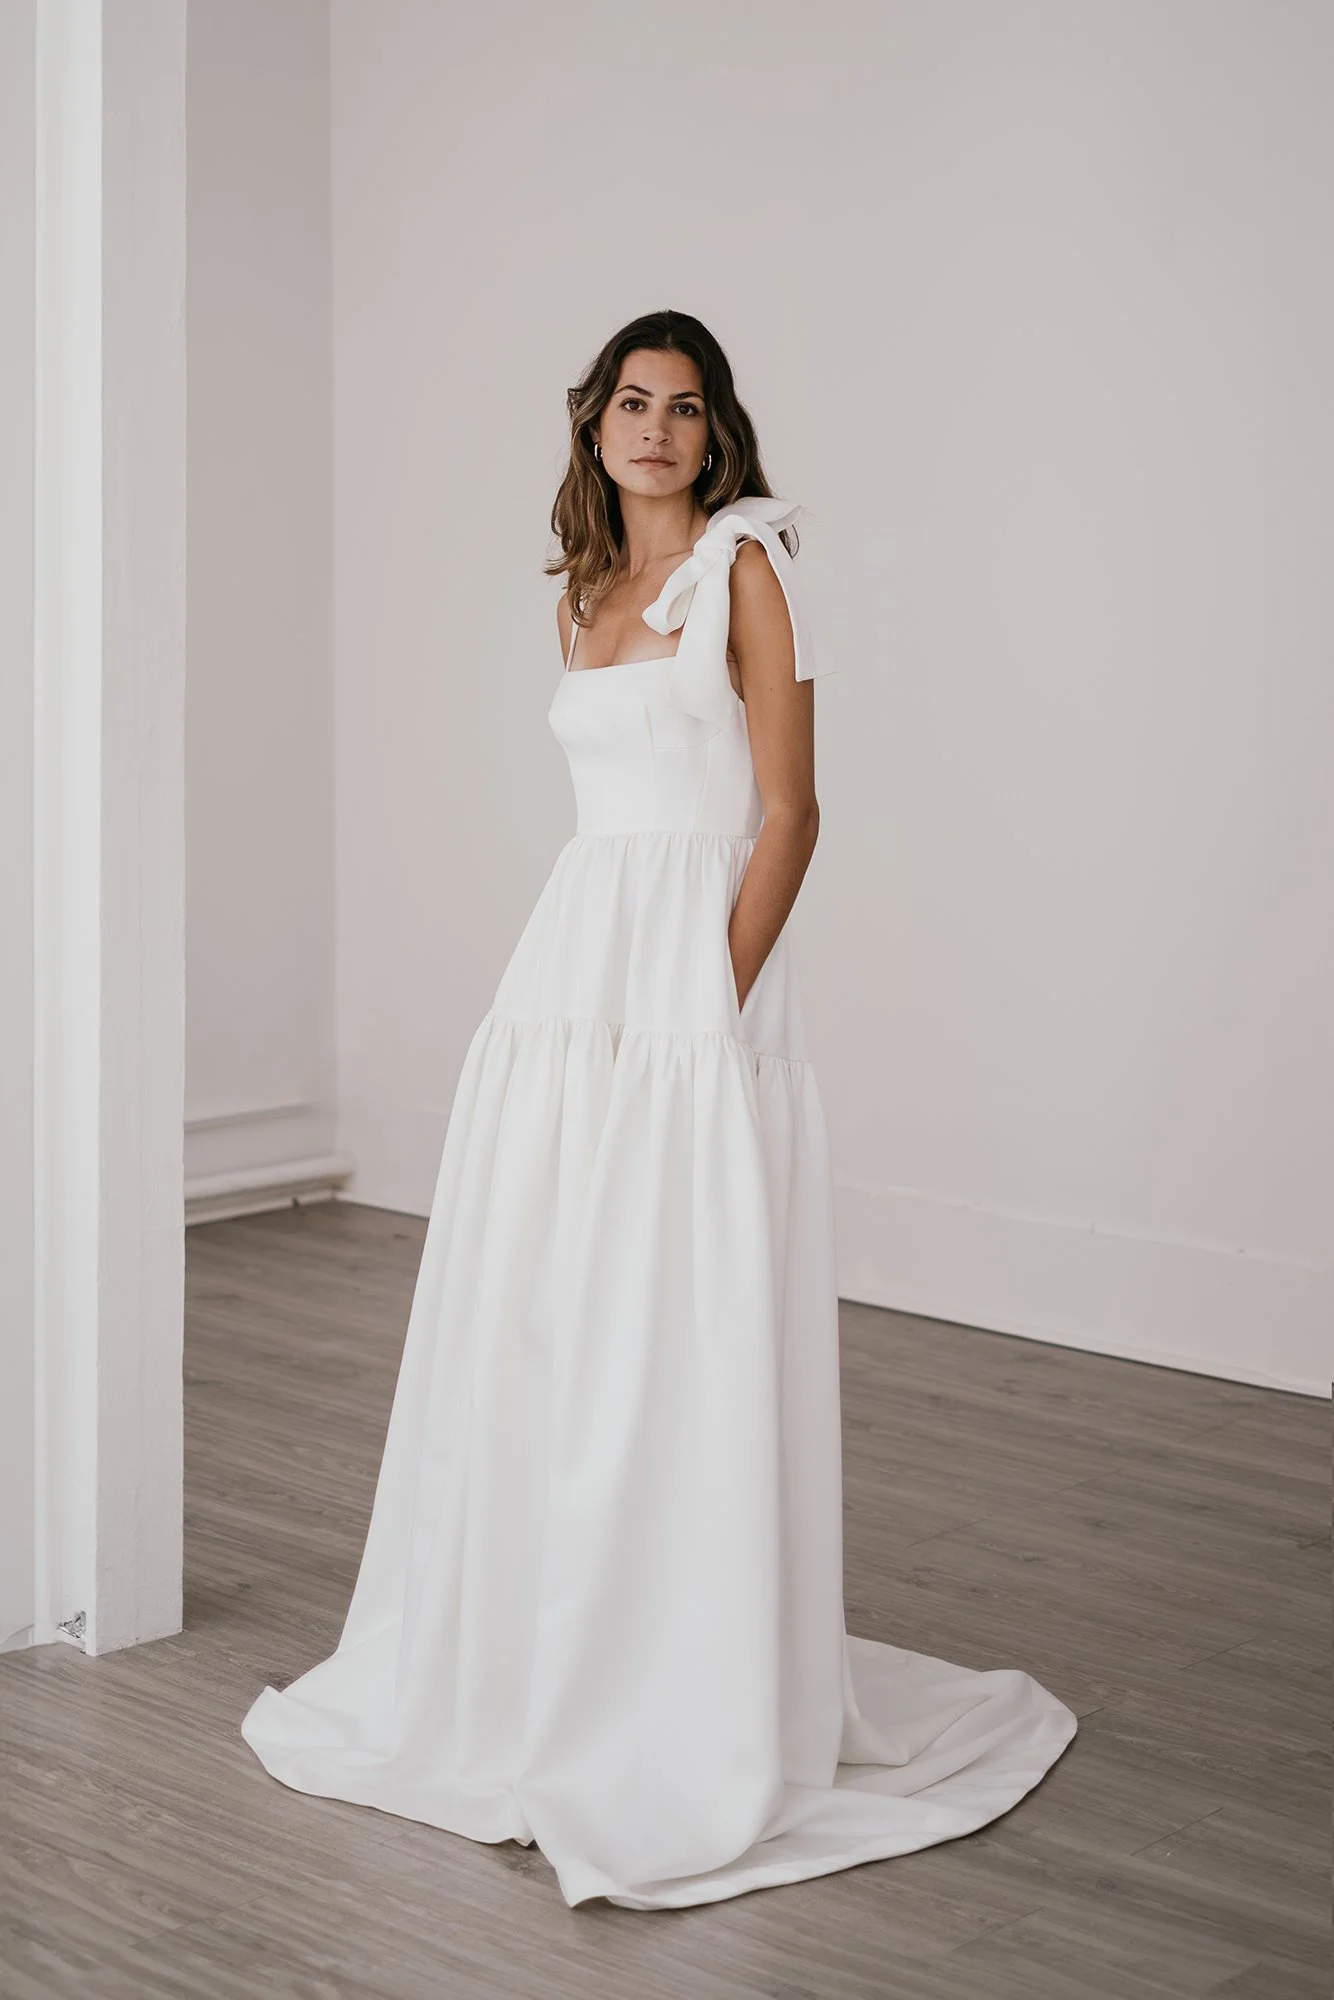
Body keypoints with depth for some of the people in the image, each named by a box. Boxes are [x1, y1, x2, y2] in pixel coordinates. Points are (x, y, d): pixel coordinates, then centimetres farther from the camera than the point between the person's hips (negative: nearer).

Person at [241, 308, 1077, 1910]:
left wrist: (716, 1001, -16)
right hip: (571, 961, 7)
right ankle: (534, 1672, 23)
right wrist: (601, 976, 11)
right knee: (534, 1327, 8)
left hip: (697, 968, -7)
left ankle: (693, 1721, 7)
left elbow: (787, 812, -9)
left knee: (674, 1341, -5)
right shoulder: (585, 593, 16)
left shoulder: (743, 568, -4)